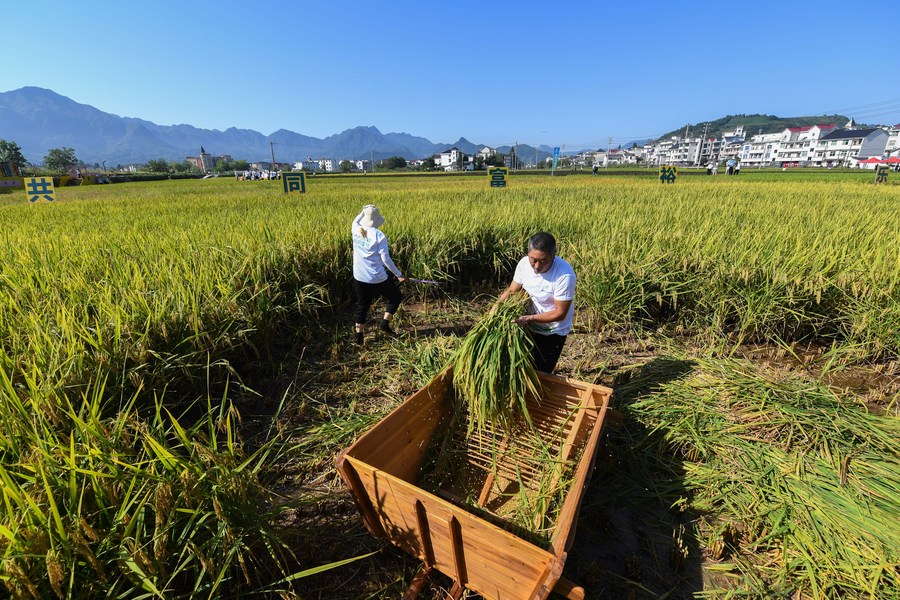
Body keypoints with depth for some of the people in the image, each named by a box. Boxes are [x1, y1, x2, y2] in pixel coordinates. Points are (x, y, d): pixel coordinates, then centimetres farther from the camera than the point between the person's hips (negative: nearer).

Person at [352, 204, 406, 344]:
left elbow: (356, 221, 25)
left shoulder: (356, 230, -3)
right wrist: (399, 275, -8)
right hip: (377, 278, -5)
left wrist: (364, 212, 29)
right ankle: (384, 324, 10)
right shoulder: (379, 236, -16)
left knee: (362, 305, 18)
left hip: (359, 277, 5)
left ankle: (358, 335, 17)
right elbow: (386, 259, -17)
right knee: (396, 297, 18)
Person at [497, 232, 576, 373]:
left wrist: (529, 318, -31)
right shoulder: (524, 263, -16)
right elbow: (511, 291, -3)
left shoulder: (565, 274, -30)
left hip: (552, 332, -5)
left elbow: (560, 313, -24)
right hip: (529, 327, 5)